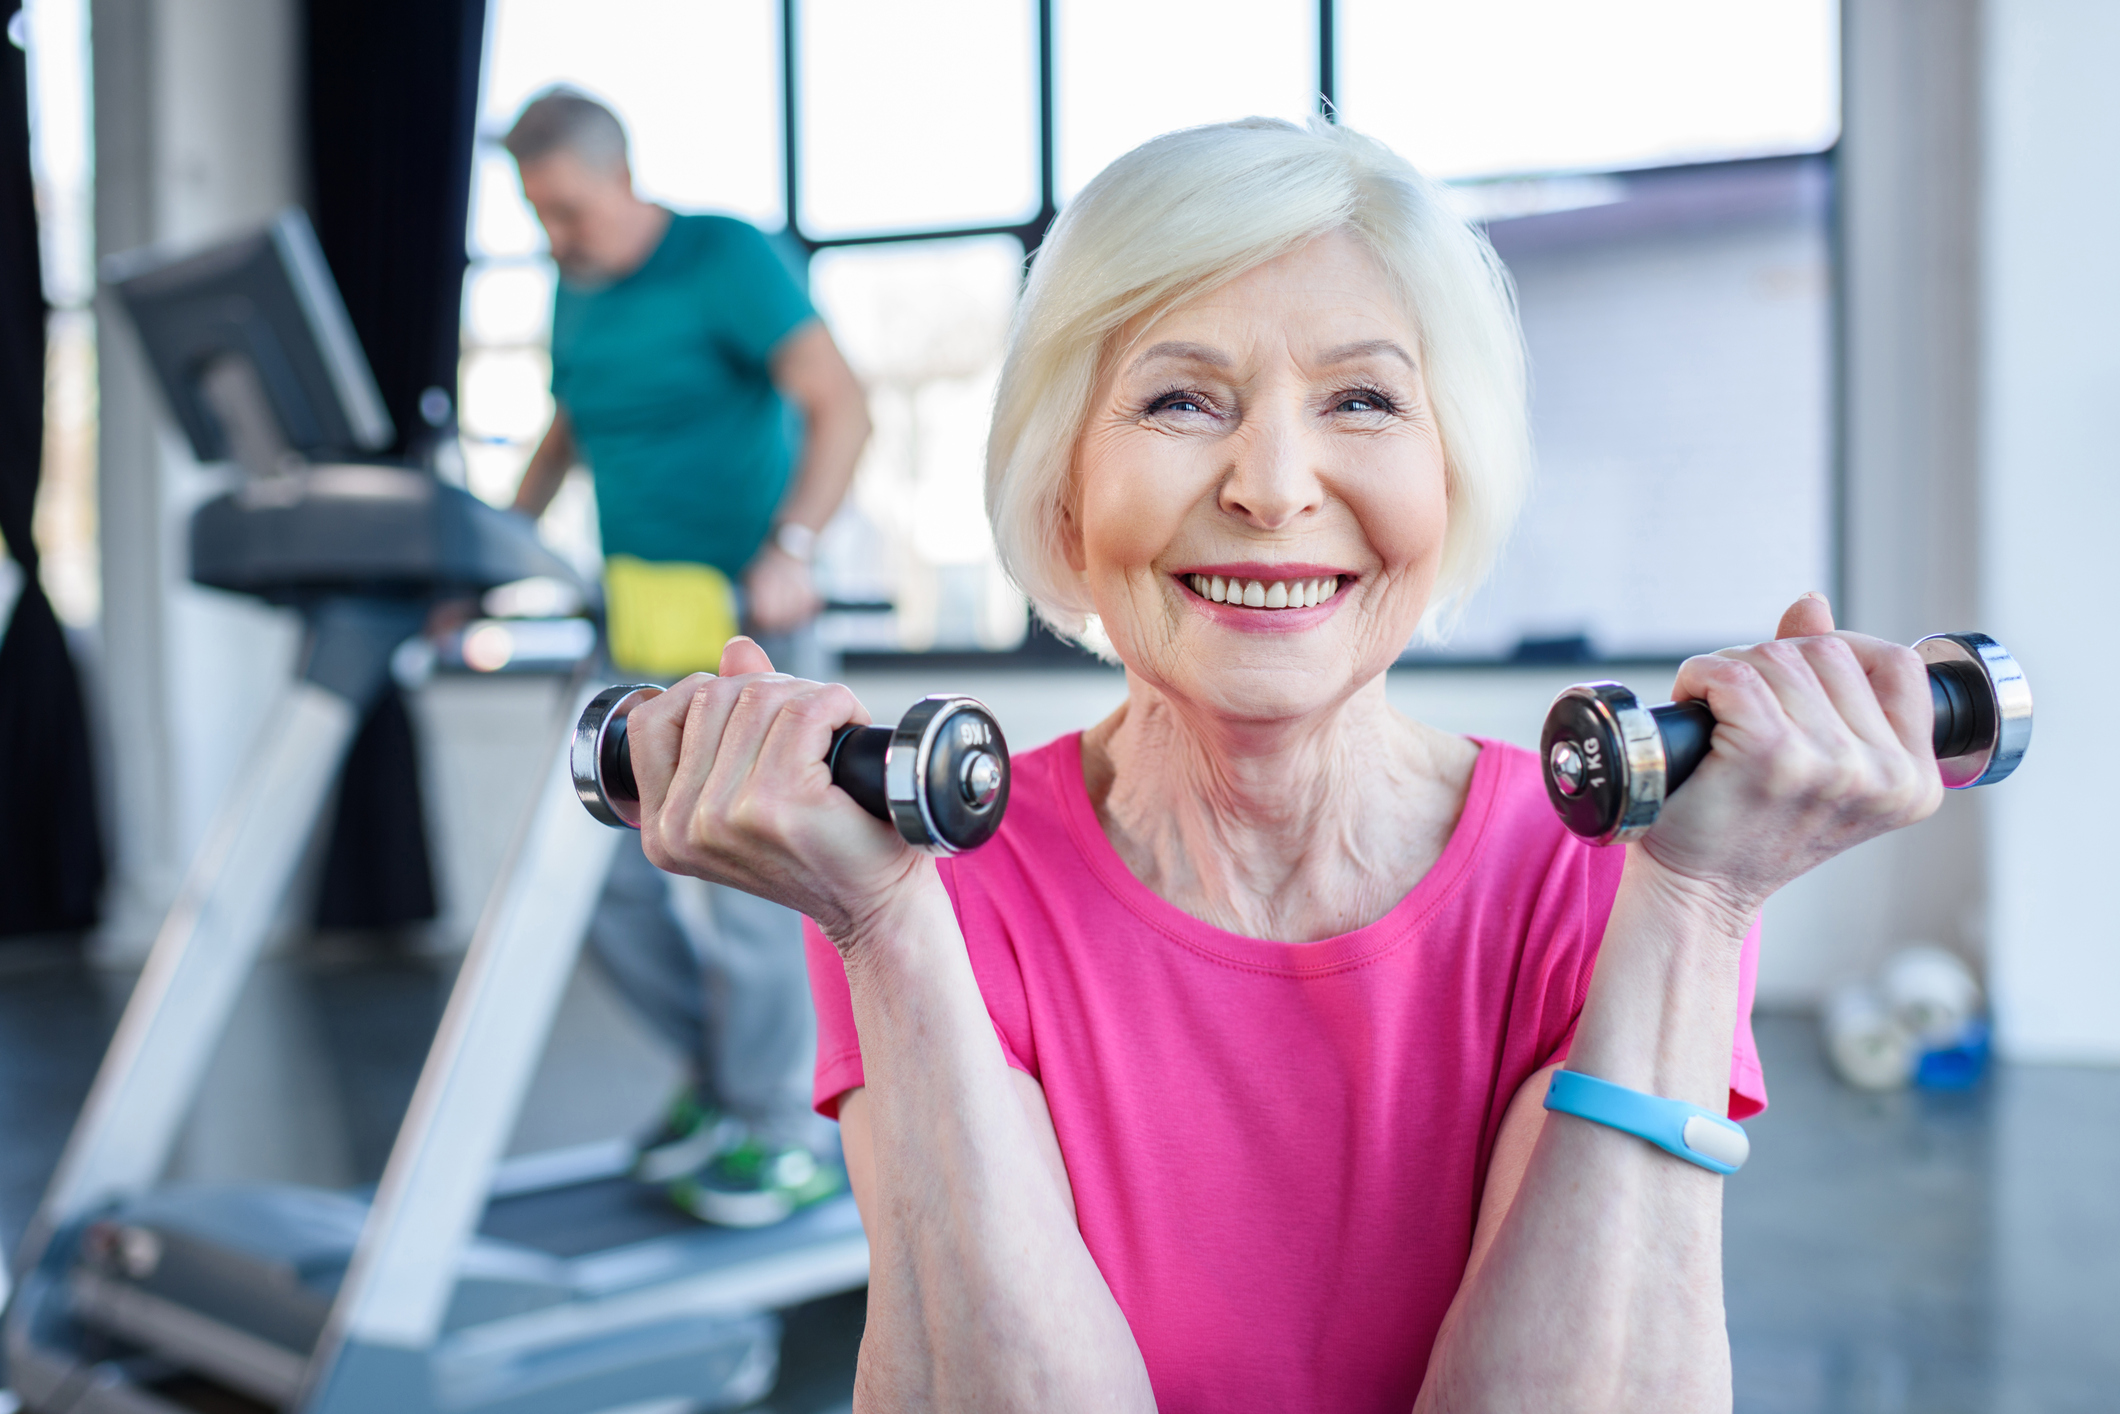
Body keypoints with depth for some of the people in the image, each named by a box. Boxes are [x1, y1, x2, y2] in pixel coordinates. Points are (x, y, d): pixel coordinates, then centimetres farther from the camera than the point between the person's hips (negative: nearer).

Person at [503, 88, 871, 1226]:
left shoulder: (727, 260, -10)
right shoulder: (576, 299, 12)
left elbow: (842, 409, -22)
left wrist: (789, 550, -35)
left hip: (744, 621, -7)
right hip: (640, 621, 7)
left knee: (738, 878, -5)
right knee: (610, 886, 6)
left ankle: (788, 1135, 10)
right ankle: (723, 1069, 27)